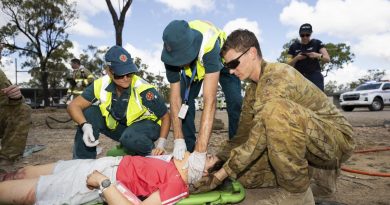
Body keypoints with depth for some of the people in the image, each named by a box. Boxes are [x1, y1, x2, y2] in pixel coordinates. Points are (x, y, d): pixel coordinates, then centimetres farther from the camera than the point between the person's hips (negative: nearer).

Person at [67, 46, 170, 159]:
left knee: (130, 139, -38)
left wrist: (161, 144, -28)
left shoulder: (144, 90, -30)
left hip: (145, 124, -4)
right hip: (117, 126, 4)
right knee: (89, 113, -18)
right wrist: (85, 126, -33)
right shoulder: (101, 85, -18)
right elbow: (74, 106, -14)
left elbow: (166, 117, -18)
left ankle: (148, 150, -2)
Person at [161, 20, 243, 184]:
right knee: (185, 100, -14)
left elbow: (209, 102, -52)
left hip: (220, 59, -3)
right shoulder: (172, 53, -34)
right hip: (192, 68, 3)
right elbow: (175, 98, -29)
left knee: (235, 102, -19)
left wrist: (200, 153, -54)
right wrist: (178, 141, -37)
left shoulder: (209, 45, -48)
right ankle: (189, 150, 1)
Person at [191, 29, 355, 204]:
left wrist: (220, 176, -22)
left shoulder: (277, 76, -23)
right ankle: (319, 171, 9)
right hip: (303, 141, 9)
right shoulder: (252, 90, 5)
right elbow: (243, 134, 8)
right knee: (243, 170, -2)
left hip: (336, 139, -8)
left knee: (276, 109, -36)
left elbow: (257, 140, -28)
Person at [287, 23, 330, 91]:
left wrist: (318, 55, -17)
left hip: (315, 77, -1)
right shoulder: (294, 46, 11)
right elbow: (289, 64, 9)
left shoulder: (317, 43, 9)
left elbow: (327, 59, 3)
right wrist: (296, 58, -10)